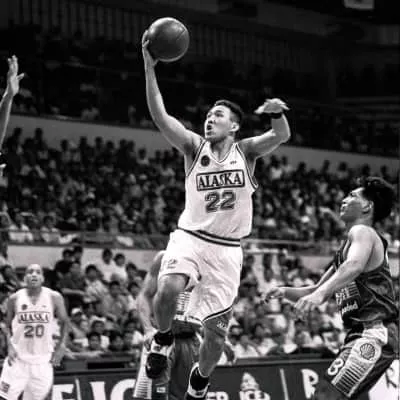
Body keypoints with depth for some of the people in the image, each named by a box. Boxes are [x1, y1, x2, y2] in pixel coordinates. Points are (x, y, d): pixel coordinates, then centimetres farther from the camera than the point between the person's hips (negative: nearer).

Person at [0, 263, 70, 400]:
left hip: (43, 359, 0)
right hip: (18, 358, 0)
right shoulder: (15, 299, -1)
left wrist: (61, 347, -3)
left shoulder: (54, 298, -3)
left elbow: (64, 322, 8)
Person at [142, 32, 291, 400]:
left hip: (227, 249, 1)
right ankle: (163, 339, 0)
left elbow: (281, 136, -16)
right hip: (190, 237, -1)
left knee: (216, 332, 0)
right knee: (167, 290, -32)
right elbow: (160, 116, -12)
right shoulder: (195, 146, 1)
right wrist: (150, 69, -24)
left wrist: (277, 114, -39)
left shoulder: (245, 151, 2)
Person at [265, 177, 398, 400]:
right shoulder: (347, 246, 27)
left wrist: (320, 293, -43)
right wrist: (286, 292, 11)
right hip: (361, 333, 10)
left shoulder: (362, 232, -4)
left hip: (375, 332, -10)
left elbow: (355, 266, -27)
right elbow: (318, 290, 31)